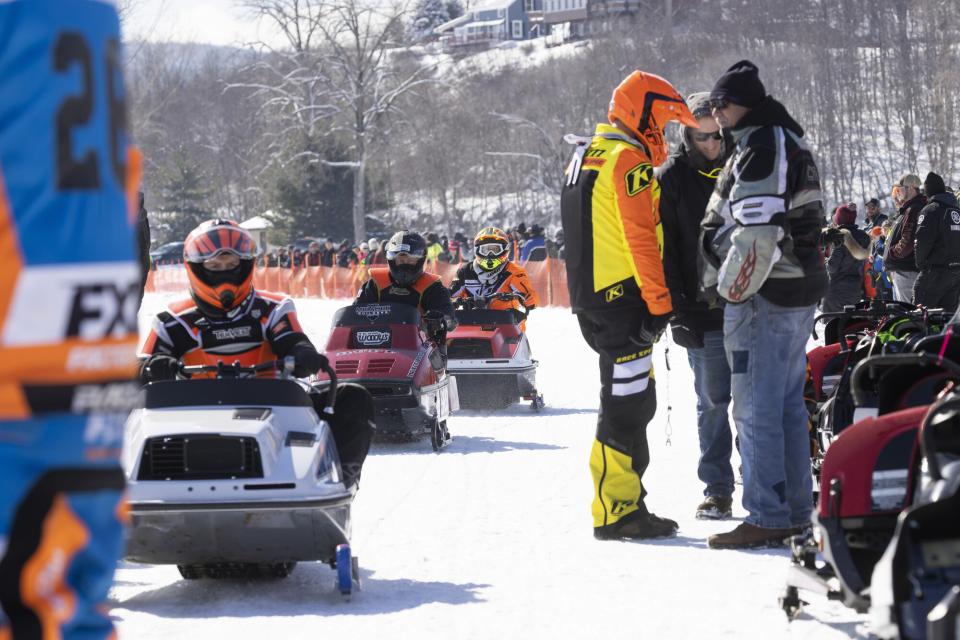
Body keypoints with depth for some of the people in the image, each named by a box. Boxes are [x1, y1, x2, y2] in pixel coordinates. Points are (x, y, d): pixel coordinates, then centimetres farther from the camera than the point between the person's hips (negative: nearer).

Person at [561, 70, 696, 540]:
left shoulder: (585, 156, 20)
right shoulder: (628, 160, -11)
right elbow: (641, 238, -18)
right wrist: (660, 302, -18)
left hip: (590, 296, 10)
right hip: (624, 295, -10)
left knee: (631, 402, 15)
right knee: (626, 406, -9)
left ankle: (624, 502, 18)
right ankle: (617, 511, -9)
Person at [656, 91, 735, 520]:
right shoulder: (671, 178, 1)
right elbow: (661, 249, -2)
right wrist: (679, 310, -11)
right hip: (704, 312, -2)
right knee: (713, 402, 2)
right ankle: (717, 490, 8)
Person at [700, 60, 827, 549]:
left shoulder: (761, 147, -14)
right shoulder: (791, 143, 19)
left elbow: (756, 232, -24)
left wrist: (732, 289, -20)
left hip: (762, 296, -11)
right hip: (801, 290, 11)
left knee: (756, 409, -7)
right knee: (788, 404, 15)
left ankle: (766, 517, -8)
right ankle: (796, 511, 19)